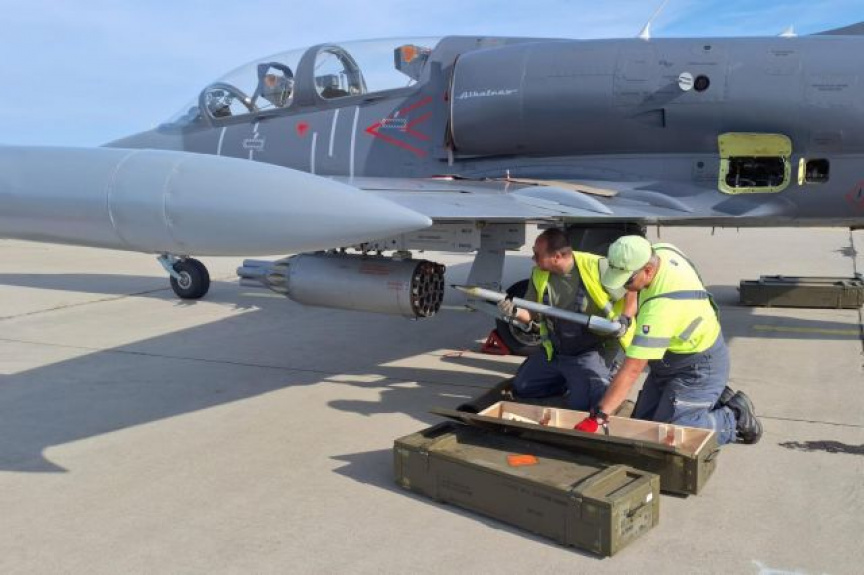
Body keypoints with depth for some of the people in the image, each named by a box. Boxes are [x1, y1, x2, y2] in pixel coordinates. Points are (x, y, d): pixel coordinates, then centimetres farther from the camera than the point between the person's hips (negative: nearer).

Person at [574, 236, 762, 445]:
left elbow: (631, 370, -38)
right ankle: (714, 399, 20)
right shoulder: (663, 250, -14)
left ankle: (735, 418, 6)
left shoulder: (660, 307, -39)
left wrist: (597, 417, -36)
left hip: (698, 369, -9)